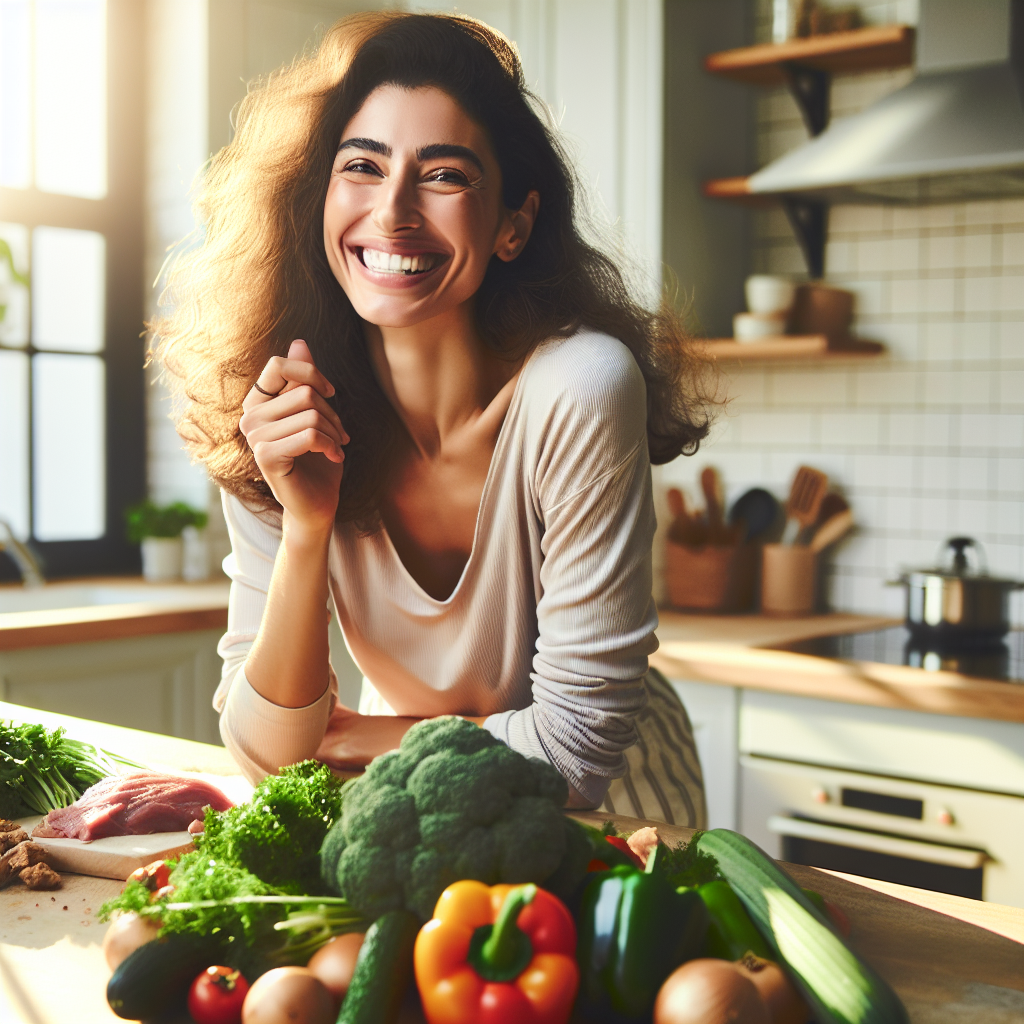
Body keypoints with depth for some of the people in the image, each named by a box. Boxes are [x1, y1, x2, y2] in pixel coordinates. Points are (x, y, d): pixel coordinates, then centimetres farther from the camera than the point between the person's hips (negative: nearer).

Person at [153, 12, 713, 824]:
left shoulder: (576, 390, -25)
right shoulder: (276, 420, -14)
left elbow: (577, 741, -19)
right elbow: (269, 757, -14)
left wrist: (362, 737, -9)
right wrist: (306, 523, -26)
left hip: (609, 816, -2)